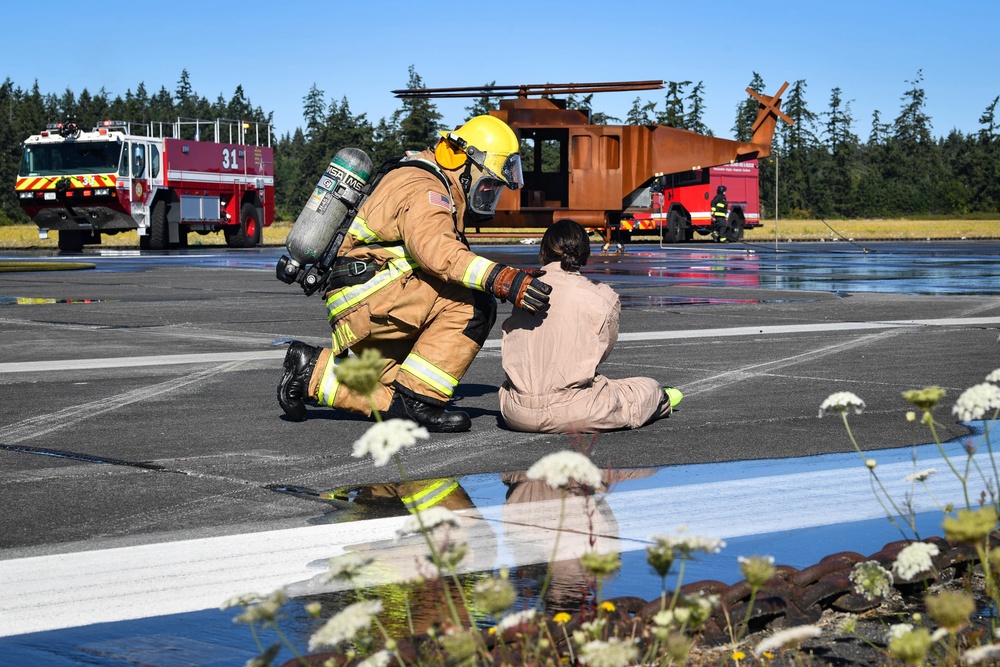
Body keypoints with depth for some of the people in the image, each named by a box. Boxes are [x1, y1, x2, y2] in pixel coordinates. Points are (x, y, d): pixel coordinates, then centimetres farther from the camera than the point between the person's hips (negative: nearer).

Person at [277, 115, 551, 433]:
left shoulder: (441, 192, 21)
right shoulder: (424, 189, -13)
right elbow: (436, 250, -32)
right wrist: (502, 279, -41)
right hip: (363, 297, -10)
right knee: (473, 305, -22)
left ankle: (313, 371, 16)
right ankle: (419, 401, -19)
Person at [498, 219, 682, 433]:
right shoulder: (601, 297, -5)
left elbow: (505, 353, 10)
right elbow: (602, 352, 9)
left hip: (515, 415, 4)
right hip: (572, 414, -4)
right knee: (648, 388, 20)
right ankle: (660, 401, 55)